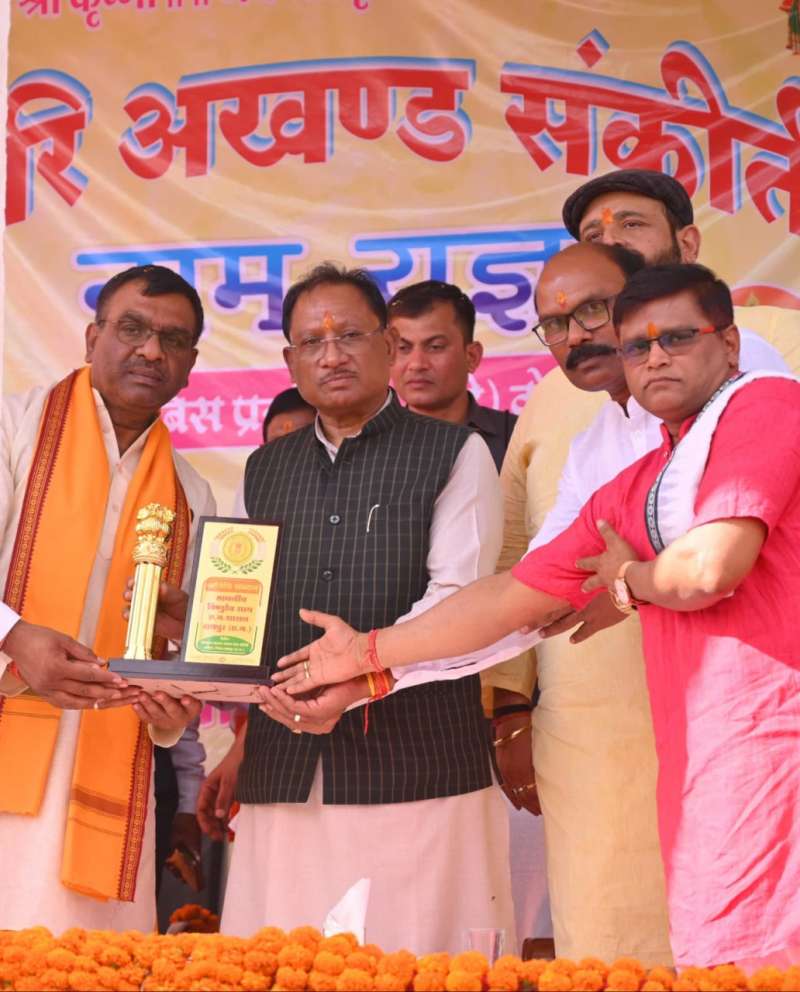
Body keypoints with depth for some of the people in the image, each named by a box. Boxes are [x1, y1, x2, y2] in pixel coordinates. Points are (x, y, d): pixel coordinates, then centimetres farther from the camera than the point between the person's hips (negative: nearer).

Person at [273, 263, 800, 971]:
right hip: (703, 769, 7)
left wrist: (630, 579, 7)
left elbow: (706, 570, -15)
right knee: (715, 960, 3)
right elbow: (511, 598, 26)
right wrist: (367, 653, 29)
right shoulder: (628, 494, 22)